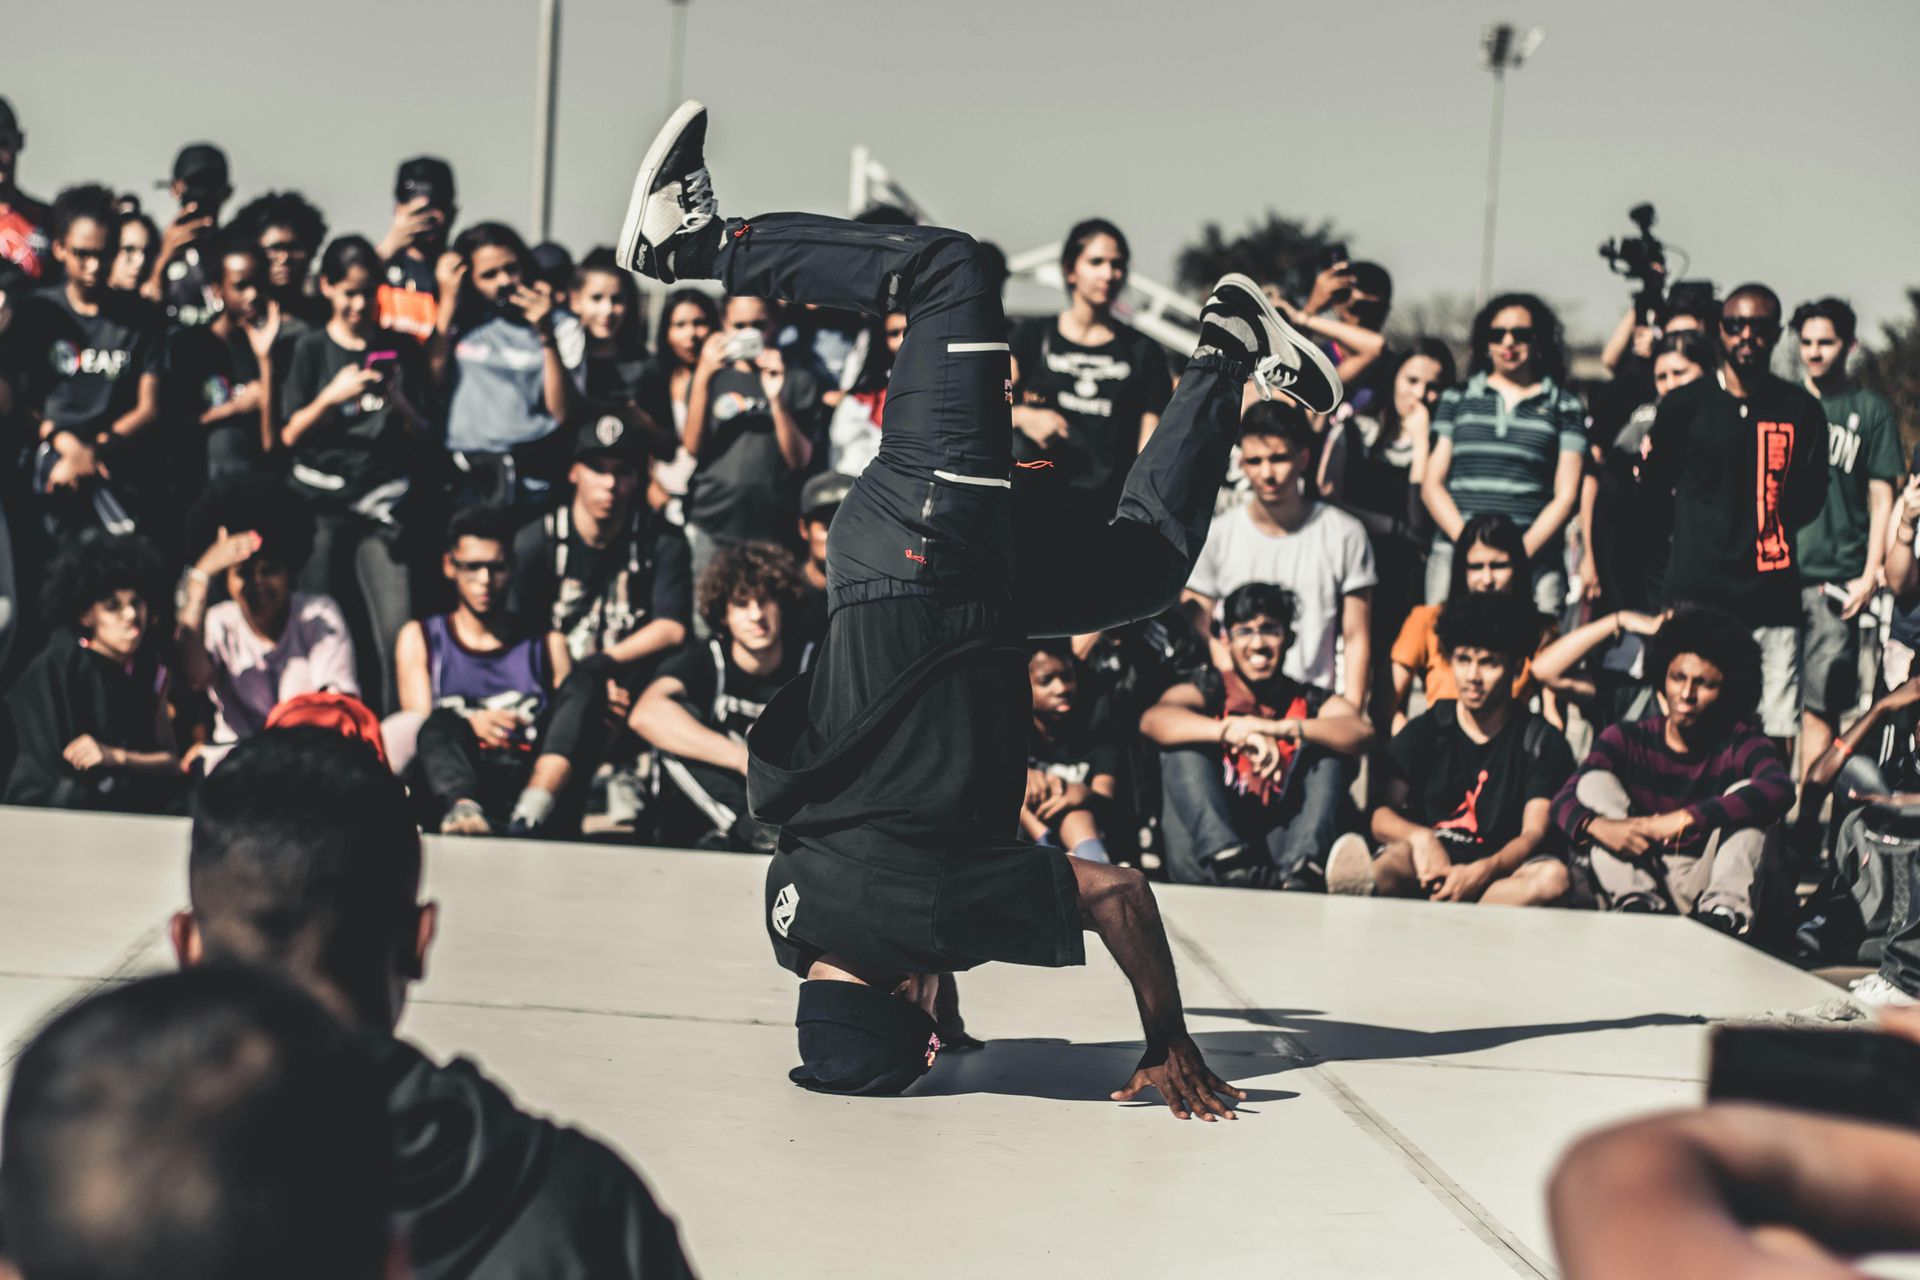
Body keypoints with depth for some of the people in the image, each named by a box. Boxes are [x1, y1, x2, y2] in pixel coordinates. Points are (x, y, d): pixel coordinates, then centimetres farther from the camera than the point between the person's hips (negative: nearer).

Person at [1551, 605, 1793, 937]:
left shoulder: (1741, 745, -2)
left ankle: (1724, 913, -38)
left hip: (1707, 888, -2)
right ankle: (1637, 905, -33)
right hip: (1641, 879, 2)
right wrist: (1597, 826, -33)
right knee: (1596, 781, -9)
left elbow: (1780, 789, -28)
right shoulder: (1626, 739, 6)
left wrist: (1684, 819, -37)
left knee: (1745, 794, -17)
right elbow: (1564, 801, -8)